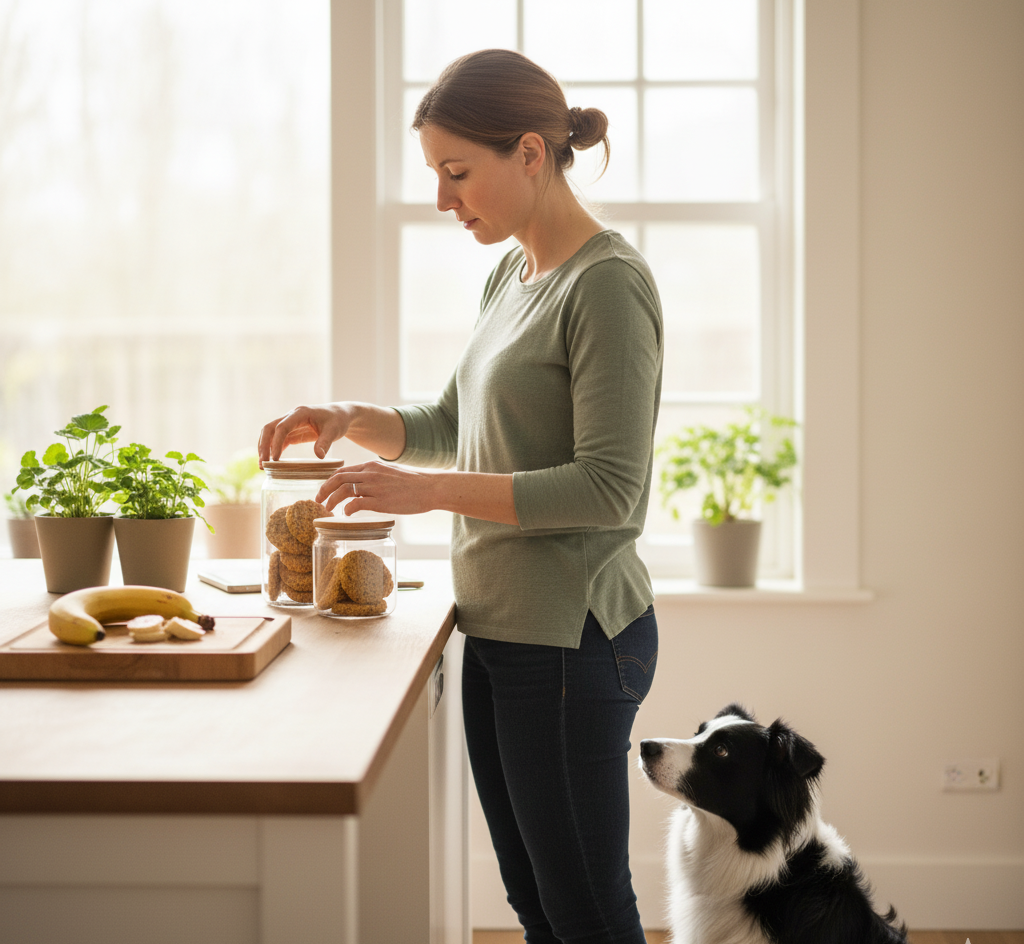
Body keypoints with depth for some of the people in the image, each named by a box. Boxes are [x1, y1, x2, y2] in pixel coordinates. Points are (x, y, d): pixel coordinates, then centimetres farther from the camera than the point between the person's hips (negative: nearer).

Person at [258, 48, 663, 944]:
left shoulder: (608, 283, -15)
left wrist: (431, 490, -21)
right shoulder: (512, 274, 12)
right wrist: (352, 419, 4)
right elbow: (454, 427, 22)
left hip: (570, 636, -9)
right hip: (499, 630, 9)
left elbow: (609, 490, -20)